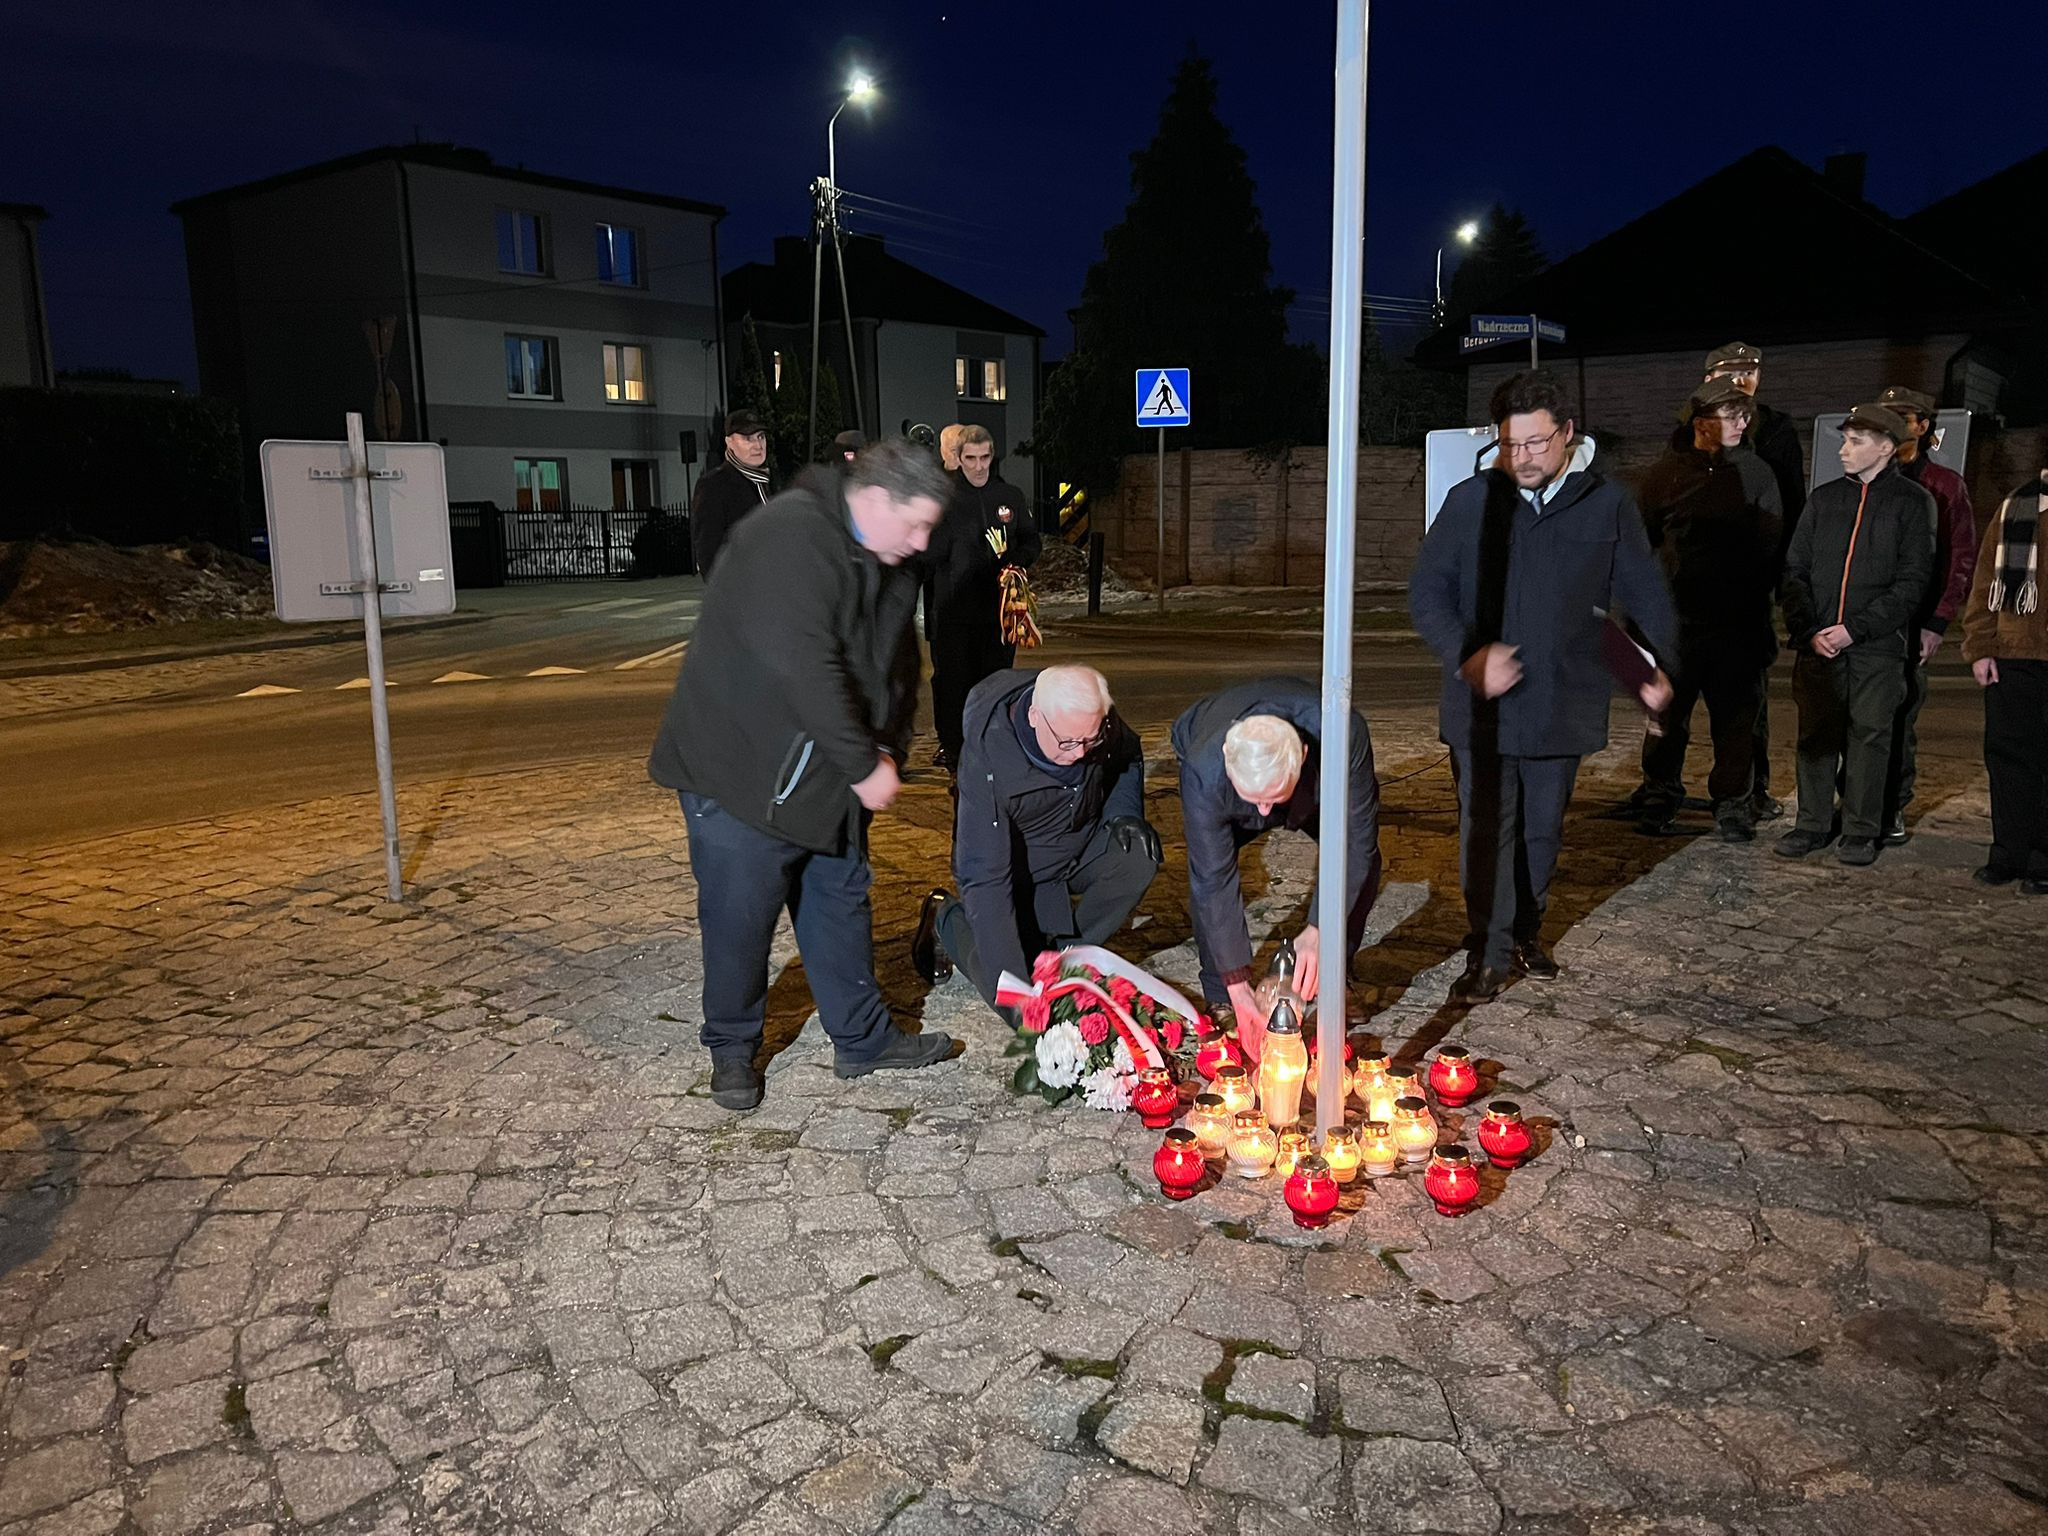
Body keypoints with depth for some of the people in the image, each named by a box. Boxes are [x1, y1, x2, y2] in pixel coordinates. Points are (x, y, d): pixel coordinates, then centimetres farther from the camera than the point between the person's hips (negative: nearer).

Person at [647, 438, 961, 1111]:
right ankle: (732, 1049, 23)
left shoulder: (887, 564, 5)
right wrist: (864, 766, -25)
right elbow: (804, 668, -31)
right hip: (741, 770, -8)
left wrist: (887, 749, 0)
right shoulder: (791, 538, -25)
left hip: (828, 773, 9)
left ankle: (862, 1038, 28)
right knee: (741, 916, 3)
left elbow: (897, 662, 14)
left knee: (841, 900, 15)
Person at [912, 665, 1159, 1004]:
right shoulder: (986, 758, -35)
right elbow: (985, 878, -35)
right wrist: (1011, 982, -39)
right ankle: (947, 918, 14)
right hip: (1020, 870, -4)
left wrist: (1126, 811, -13)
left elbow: (1130, 757, 8)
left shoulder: (1096, 719, -19)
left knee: (1139, 858, -26)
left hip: (1083, 845, 5)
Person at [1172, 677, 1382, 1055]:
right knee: (1207, 866, -26)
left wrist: (1319, 930, -43)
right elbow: (1213, 880, -38)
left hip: (1318, 782, 1)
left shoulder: (1343, 735, -45)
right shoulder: (1204, 772, -44)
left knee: (1362, 860, -17)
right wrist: (1237, 986, -38)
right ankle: (1220, 1000, -9)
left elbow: (1355, 841, -36)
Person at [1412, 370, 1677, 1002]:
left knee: (1543, 830, 15)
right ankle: (1489, 952, 8)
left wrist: (1655, 666, -9)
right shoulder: (1470, 501, -2)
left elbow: (1646, 594, 7)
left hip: (1562, 706, 2)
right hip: (1481, 706, -1)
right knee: (1487, 828, -2)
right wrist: (1466, 655, -19)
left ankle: (1526, 931, 33)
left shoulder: (1608, 506, 1)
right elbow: (1426, 592, -3)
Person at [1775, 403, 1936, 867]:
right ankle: (1812, 824, 16)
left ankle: (1861, 831, 11)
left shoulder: (1912, 502, 2)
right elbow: (1795, 570, 10)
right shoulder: (1823, 498, 12)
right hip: (1817, 644, 3)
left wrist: (1855, 628, -13)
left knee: (1869, 735, 2)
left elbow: (1913, 581, -5)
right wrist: (1809, 630, -4)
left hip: (1878, 646, -3)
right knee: (1815, 735, 6)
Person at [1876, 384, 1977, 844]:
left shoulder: (1945, 486, 5)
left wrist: (1938, 623, -7)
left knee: (1899, 718, -1)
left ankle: (1893, 811, 9)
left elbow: (1963, 559, 1)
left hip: (1910, 622, -2)